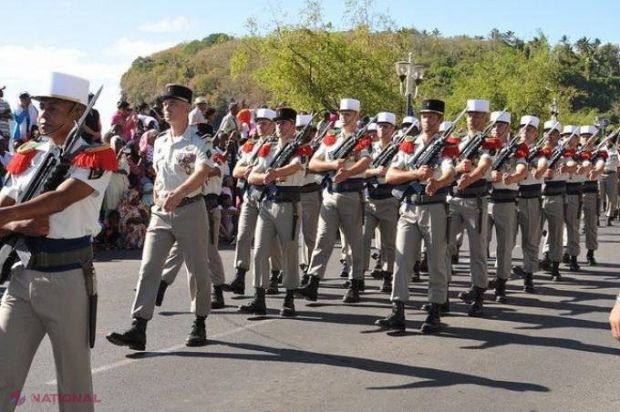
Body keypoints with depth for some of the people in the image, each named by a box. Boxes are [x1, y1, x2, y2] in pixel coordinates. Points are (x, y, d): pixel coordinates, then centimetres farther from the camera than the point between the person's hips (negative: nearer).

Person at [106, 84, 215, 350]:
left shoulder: (198, 142, -10)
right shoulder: (159, 142, 12)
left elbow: (202, 172, -29)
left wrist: (179, 193, -45)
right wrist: (158, 201, 15)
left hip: (190, 210, -6)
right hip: (161, 212, 6)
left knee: (197, 269, 5)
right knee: (148, 267, -4)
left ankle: (199, 324, 22)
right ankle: (138, 329, -7)